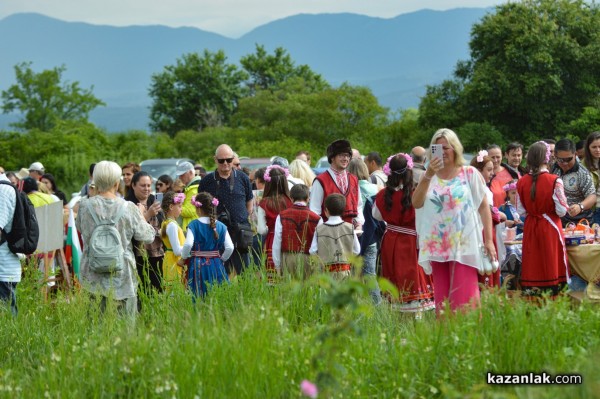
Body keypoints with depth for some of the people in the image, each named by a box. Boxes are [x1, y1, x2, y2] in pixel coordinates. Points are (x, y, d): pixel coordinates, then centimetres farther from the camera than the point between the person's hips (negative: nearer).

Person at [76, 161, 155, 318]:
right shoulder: (128, 208, -10)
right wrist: (141, 216, 14)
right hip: (122, 274, -2)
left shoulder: (85, 205, -6)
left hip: (93, 274, 2)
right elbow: (147, 236, -2)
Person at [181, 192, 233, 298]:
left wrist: (184, 258, -2)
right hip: (216, 265, 3)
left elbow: (188, 244, -19)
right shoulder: (221, 226, 3)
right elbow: (230, 247, -4)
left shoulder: (194, 225, -6)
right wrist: (222, 259, 11)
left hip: (198, 265, -3)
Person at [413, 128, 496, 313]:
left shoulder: (469, 174, 4)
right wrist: (428, 175, -14)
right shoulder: (429, 177, 10)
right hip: (437, 246, 3)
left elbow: (484, 207, 3)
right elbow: (416, 203, -5)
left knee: (463, 297, -9)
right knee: (442, 298, 4)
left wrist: (489, 240, -4)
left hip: (464, 245, -3)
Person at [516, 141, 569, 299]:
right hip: (550, 227, -3)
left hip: (530, 228, 3)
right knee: (551, 264, 5)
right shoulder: (554, 181, -15)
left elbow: (521, 211, 1)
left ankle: (530, 296, 9)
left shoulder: (521, 182, -4)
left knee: (532, 265, 8)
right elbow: (561, 210, -13)